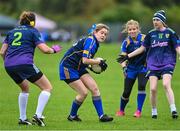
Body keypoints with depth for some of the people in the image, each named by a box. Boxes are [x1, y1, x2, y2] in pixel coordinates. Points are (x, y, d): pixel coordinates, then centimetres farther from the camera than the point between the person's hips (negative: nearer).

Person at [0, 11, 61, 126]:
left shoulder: (12, 32, 22)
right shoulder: (33, 31, 8)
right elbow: (45, 49, -2)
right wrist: (54, 50, 18)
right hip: (25, 64, -6)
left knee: (25, 88, 31)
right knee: (47, 87, 6)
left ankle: (22, 118, 26)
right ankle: (38, 115, -9)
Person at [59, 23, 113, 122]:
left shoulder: (94, 42, 11)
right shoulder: (90, 41, -18)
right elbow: (85, 60, -27)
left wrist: (93, 65, 3)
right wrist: (99, 62, -15)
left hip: (78, 68, 9)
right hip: (68, 68, -9)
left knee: (94, 88, -2)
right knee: (83, 92, -10)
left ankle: (101, 116, -2)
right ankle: (72, 116, 11)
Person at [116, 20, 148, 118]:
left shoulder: (144, 38, -10)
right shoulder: (126, 42, -7)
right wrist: (124, 67, -26)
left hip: (143, 67, -1)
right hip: (131, 68, 1)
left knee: (141, 86, -23)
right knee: (126, 92, 0)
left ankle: (139, 111, -11)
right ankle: (121, 110, 26)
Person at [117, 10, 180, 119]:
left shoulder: (170, 33, 0)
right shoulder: (151, 34, 9)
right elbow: (142, 48, 15)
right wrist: (128, 56, 12)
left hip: (167, 64, -3)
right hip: (153, 64, 3)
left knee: (166, 85, -23)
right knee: (153, 88, -7)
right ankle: (154, 111, 10)